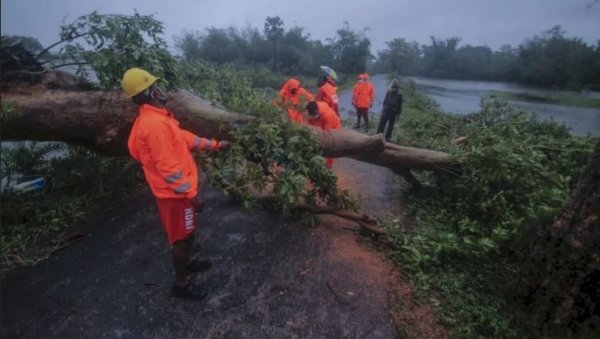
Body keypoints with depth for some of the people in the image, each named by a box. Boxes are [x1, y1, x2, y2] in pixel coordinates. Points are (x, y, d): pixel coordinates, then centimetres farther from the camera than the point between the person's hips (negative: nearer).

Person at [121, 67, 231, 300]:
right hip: (175, 193, -10)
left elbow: (184, 138, 15)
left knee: (188, 232, 25)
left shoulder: (155, 117, 7)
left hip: (179, 189, 10)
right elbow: (168, 167, -28)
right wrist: (192, 194, -23)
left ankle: (186, 263, 46)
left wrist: (214, 145, 17)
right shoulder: (154, 124, -26)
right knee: (182, 237, 6)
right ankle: (180, 284, 24)